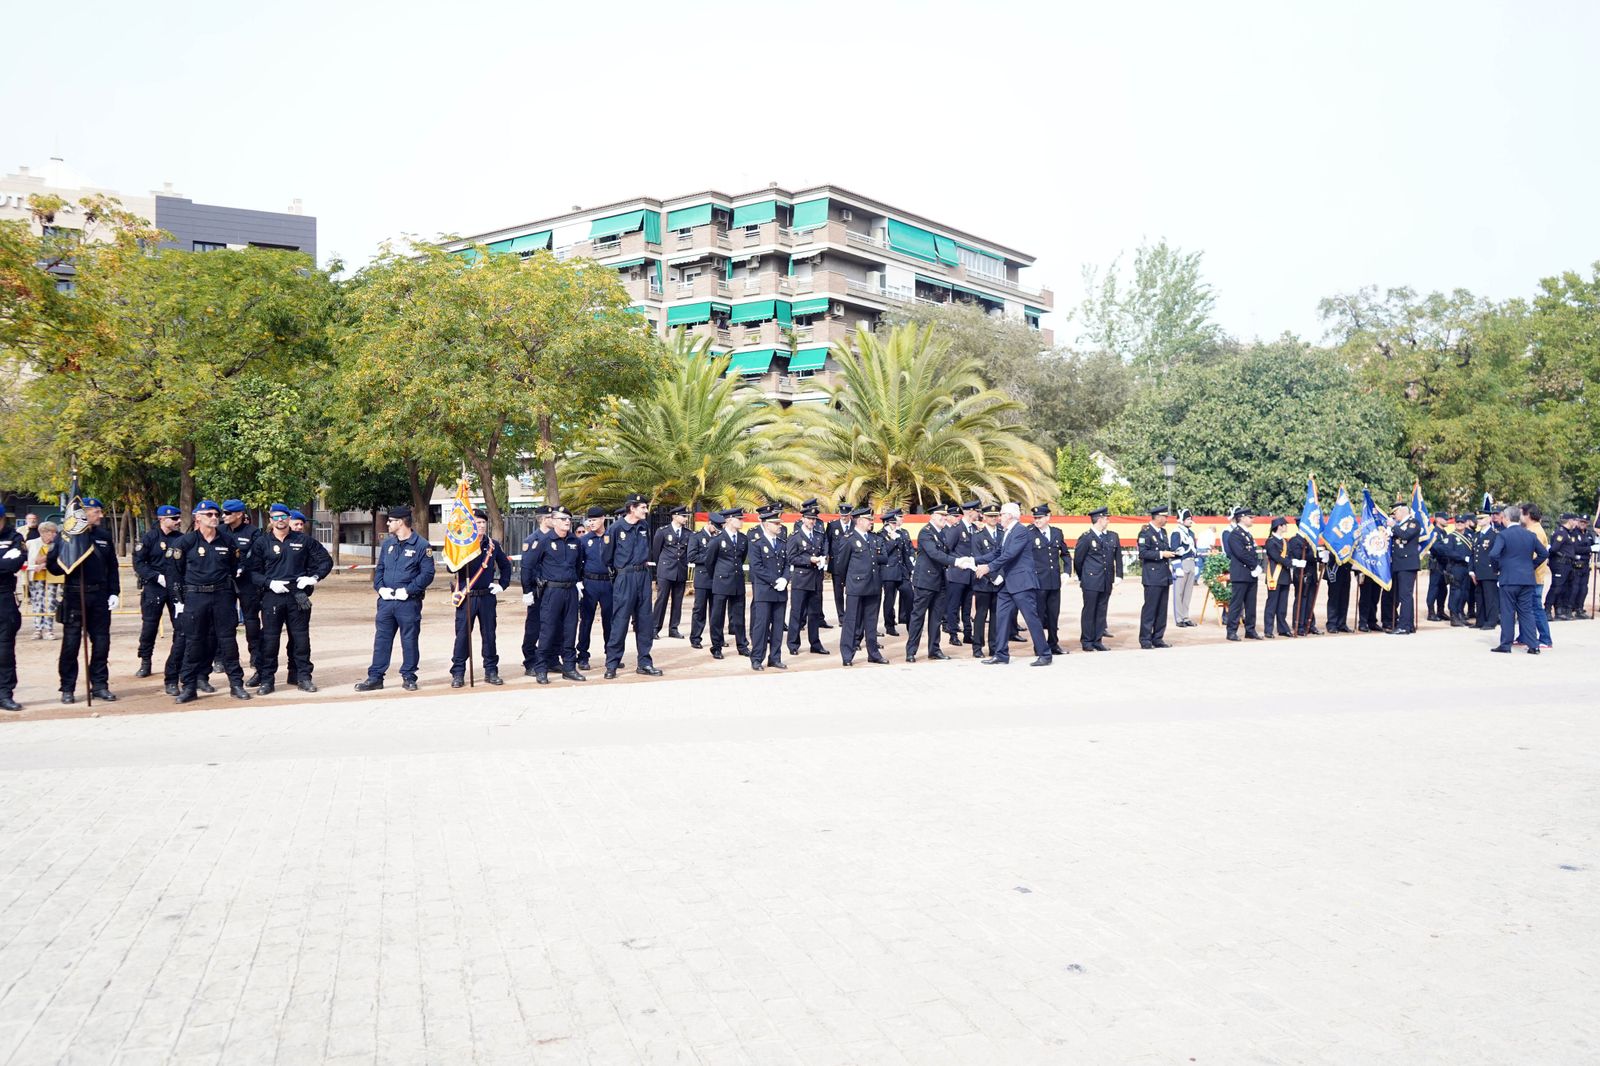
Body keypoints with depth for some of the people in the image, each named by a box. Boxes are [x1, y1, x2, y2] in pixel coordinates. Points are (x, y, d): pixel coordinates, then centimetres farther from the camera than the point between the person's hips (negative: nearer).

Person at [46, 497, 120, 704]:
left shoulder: (103, 537, 11)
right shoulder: (66, 535, -3)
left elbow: (112, 568, 14)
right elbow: (53, 566, -5)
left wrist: (114, 593, 6)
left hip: (100, 597, 4)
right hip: (74, 596, -4)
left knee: (101, 642, 6)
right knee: (70, 643, 1)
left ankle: (100, 685, 16)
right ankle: (67, 689, 10)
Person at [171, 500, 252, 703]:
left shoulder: (228, 540, 5)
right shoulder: (186, 541, -2)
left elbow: (237, 564, 16)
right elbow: (177, 571, 3)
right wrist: (180, 598, 1)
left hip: (222, 595, 2)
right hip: (195, 596, -2)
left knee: (228, 639, 4)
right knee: (194, 641, 3)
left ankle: (236, 684, 10)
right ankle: (188, 687, 10)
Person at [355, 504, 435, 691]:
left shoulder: (421, 546, -6)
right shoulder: (387, 543, 13)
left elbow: (427, 574, -9)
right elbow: (379, 569, 16)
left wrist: (407, 590, -17)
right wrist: (380, 587, -2)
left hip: (409, 602, -5)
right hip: (386, 600, 5)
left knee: (409, 640, 4)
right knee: (381, 639, 7)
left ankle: (408, 677, 14)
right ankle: (375, 677, 13)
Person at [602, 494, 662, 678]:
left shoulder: (645, 526, 7)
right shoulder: (617, 528, -9)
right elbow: (607, 555, 1)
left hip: (643, 575, 6)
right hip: (624, 578, -6)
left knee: (645, 621, 8)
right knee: (620, 621, -4)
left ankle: (645, 663, 16)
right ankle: (611, 664, 4)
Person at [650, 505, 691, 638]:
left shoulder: (688, 533, 4)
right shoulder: (663, 531, -2)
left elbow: (689, 552, 11)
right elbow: (655, 551, 5)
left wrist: (684, 565, 9)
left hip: (681, 572, 3)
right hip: (665, 571, -3)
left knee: (677, 601, 6)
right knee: (661, 599, -3)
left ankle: (673, 629, 14)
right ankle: (656, 628, 1)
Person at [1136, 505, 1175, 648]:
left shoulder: (1163, 531, 16)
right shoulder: (1146, 532, -10)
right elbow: (1142, 553, -17)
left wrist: (1172, 553, 5)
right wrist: (1161, 554, -19)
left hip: (1164, 576, 8)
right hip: (1152, 577, -8)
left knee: (1162, 610, 10)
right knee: (1150, 608, -5)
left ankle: (1158, 639, 16)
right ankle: (1145, 640, 0)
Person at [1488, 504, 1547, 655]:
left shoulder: (1503, 535, -9)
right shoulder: (1530, 534, 7)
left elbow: (1493, 554, -20)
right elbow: (1544, 553, 9)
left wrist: (1500, 566, -2)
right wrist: (1531, 566, 16)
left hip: (1508, 579, -4)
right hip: (1527, 579, 4)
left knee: (1507, 612, 2)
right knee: (1527, 612, 9)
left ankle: (1505, 644, 5)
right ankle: (1533, 645, 5)